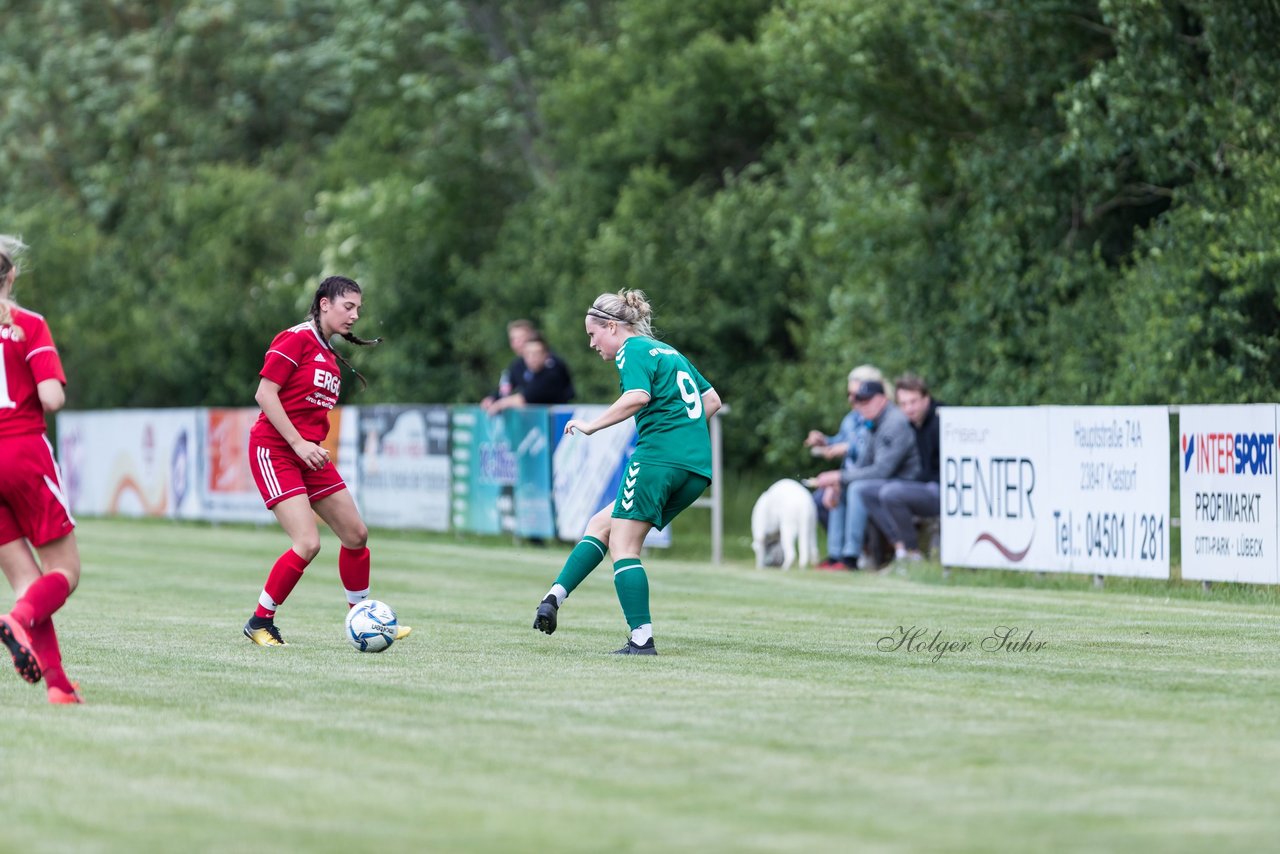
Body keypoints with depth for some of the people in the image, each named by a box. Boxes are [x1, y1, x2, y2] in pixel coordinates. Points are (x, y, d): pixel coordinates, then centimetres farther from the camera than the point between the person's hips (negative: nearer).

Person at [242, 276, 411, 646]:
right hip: (274, 450, -9)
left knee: (355, 534, 8)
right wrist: (298, 443, -19)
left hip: (308, 454, 9)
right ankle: (260, 623, -2)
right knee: (307, 543, -17)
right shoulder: (297, 339, -11)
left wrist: (315, 447, 10)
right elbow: (265, 393, -16)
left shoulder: (329, 355, 16)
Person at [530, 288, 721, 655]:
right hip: (697, 465, 9)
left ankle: (642, 639, -11)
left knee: (623, 545, -4)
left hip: (659, 456, -9)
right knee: (601, 524, 14)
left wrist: (592, 425, -15)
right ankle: (553, 599, 4)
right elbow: (712, 399, 27)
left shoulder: (633, 350, -2)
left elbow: (638, 396, -22)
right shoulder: (669, 352, 24)